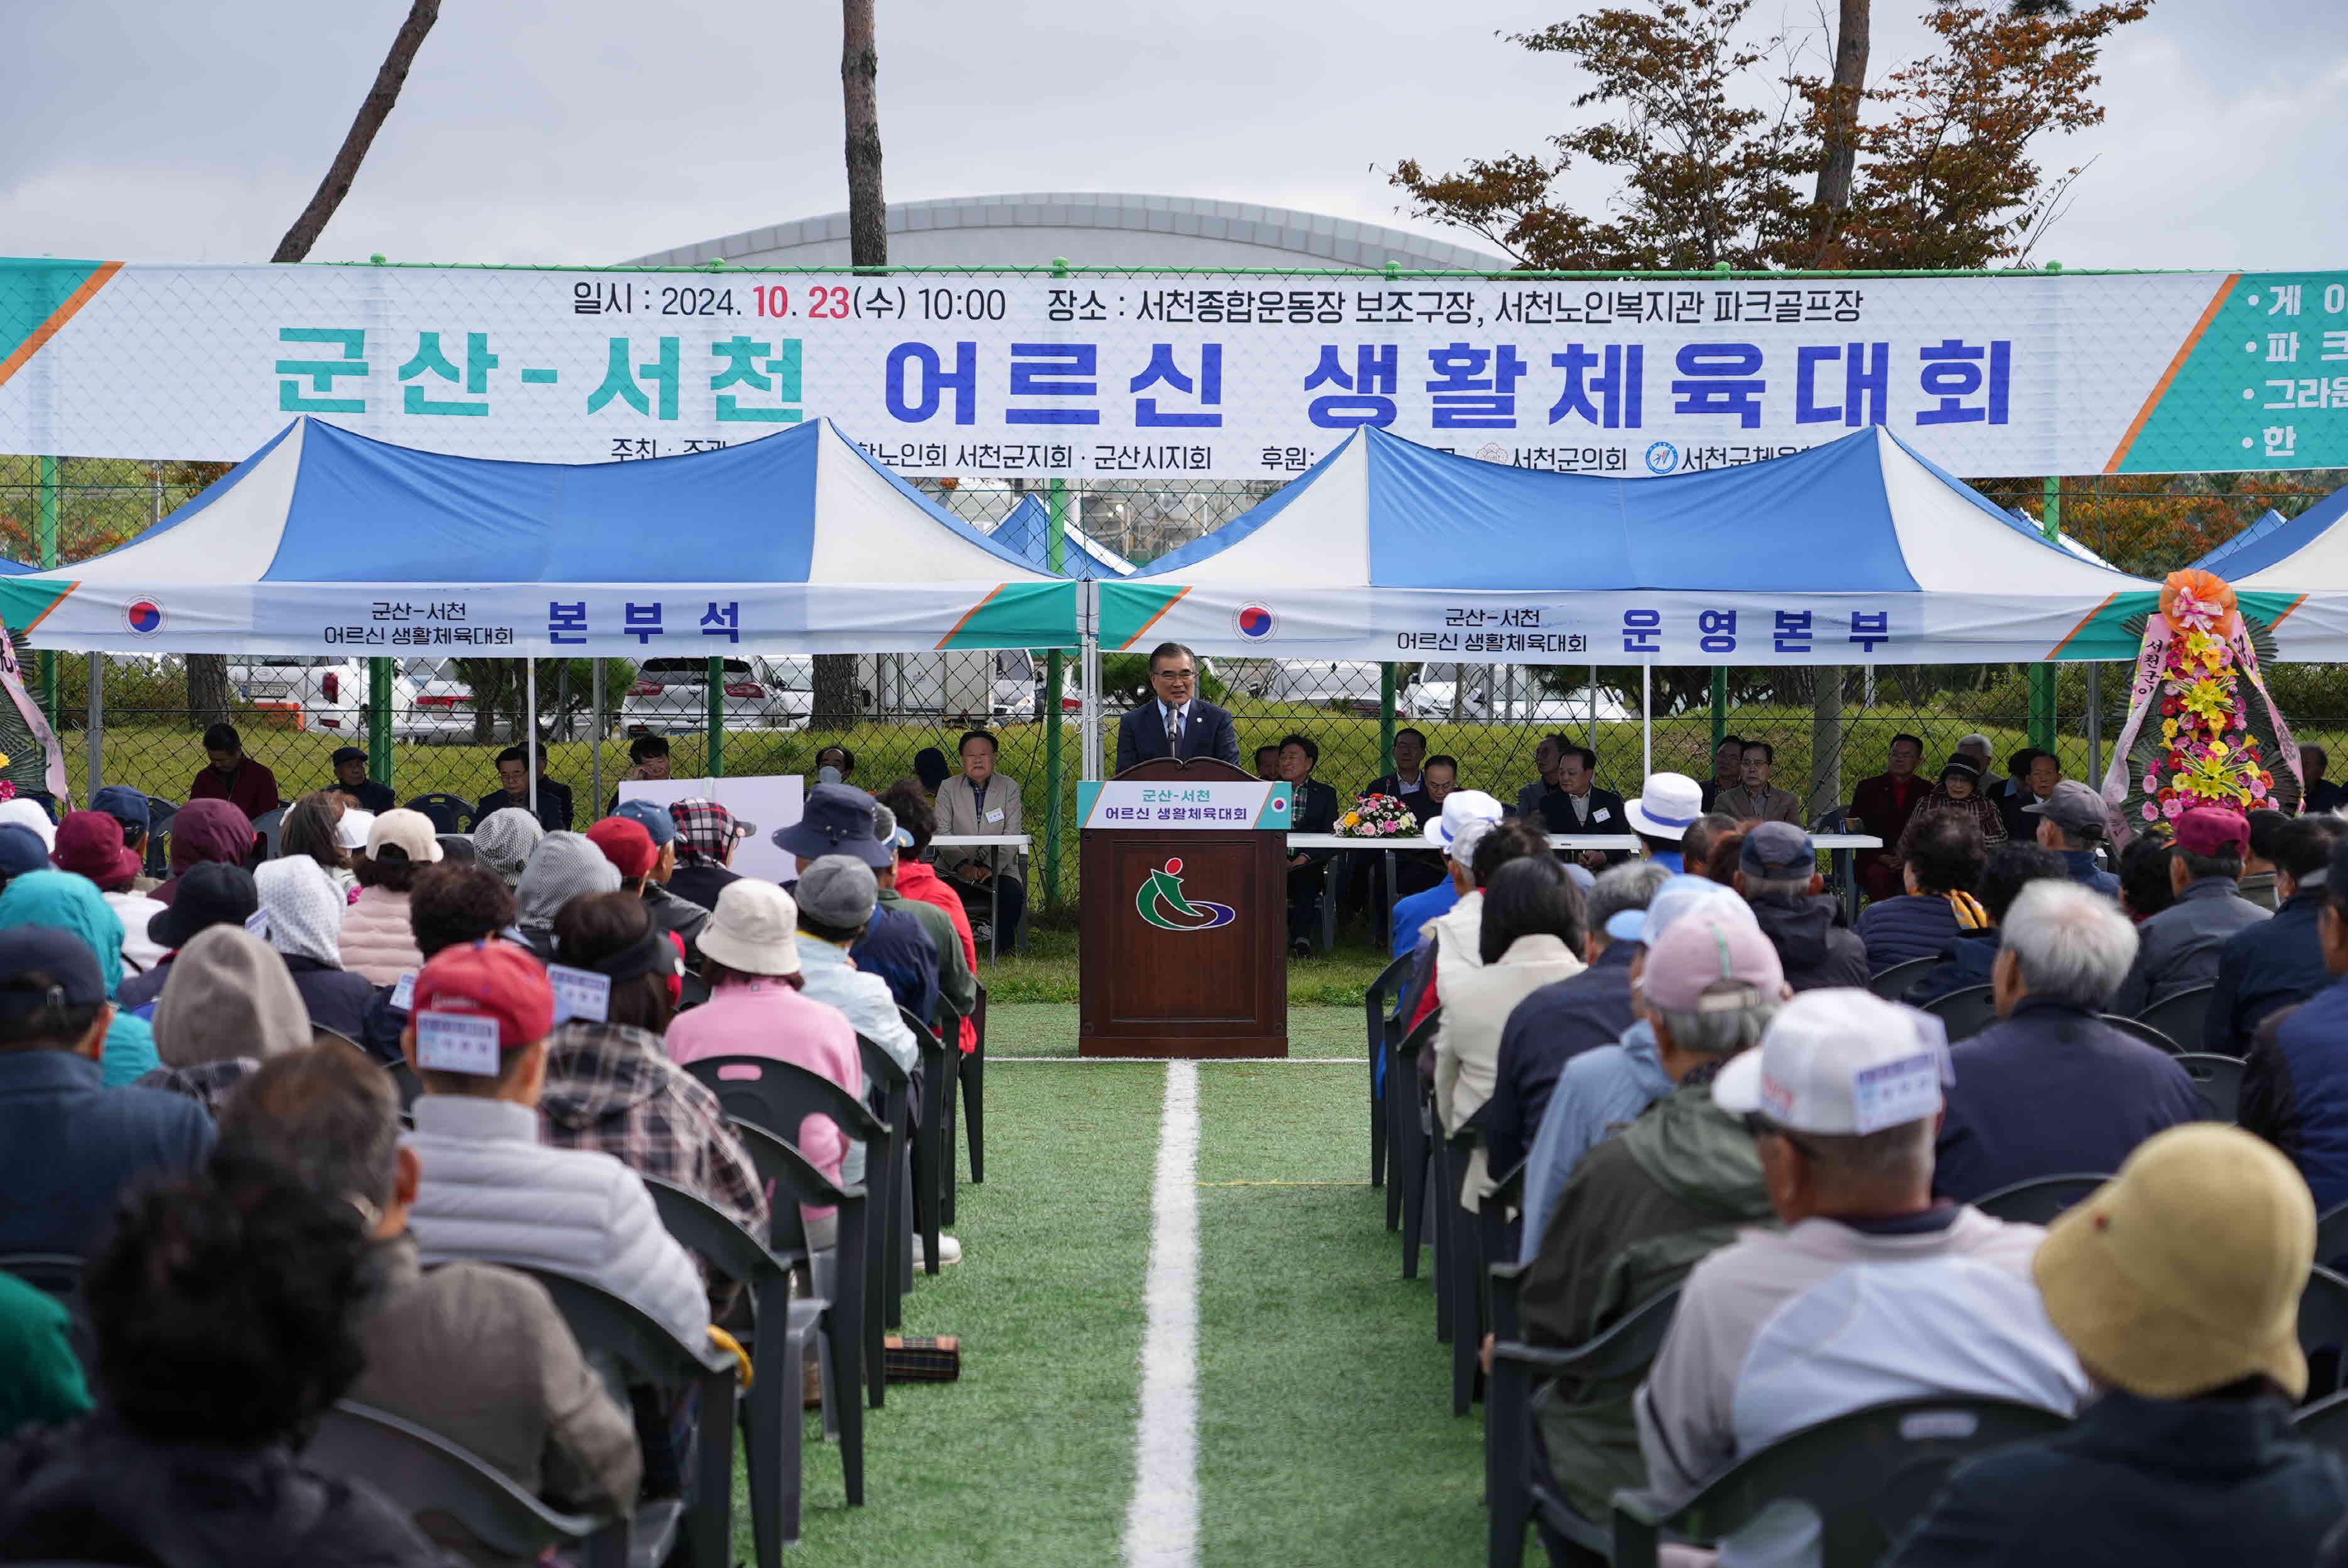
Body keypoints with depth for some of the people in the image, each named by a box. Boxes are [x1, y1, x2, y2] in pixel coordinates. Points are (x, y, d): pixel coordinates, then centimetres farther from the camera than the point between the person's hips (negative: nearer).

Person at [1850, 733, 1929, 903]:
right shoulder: (1867, 788, 13)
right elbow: (1854, 830, 6)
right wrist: (1880, 857, -9)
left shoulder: (1927, 792, 13)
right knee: (1879, 875, -35)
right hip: (1875, 861, 0)